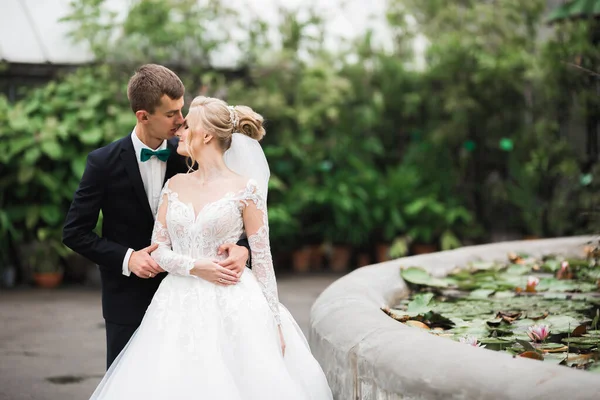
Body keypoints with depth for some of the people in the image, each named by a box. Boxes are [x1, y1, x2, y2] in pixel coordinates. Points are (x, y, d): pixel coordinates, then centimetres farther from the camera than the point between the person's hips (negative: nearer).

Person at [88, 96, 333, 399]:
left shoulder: (245, 189, -2)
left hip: (231, 309, -4)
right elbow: (158, 249, 8)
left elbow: (262, 258, -2)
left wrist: (274, 320, -5)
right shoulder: (175, 186, 10)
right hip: (181, 308, 4)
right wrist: (195, 267, -10)